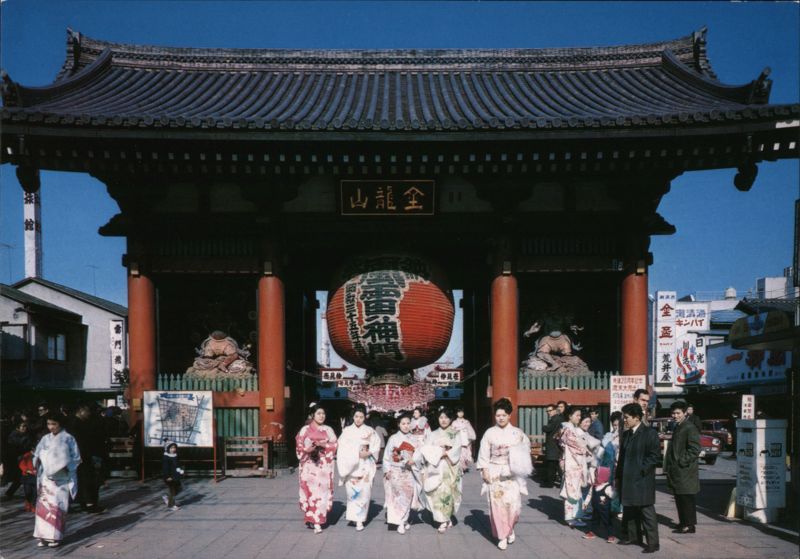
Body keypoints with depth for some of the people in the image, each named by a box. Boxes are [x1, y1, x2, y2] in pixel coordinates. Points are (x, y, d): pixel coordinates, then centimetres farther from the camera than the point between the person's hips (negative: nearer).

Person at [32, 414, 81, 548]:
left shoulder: (68, 439, -2)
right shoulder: (45, 439, 10)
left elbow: (76, 458, 0)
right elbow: (37, 454, 11)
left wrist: (66, 467, -14)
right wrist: (37, 460, -9)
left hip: (61, 479, -4)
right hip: (46, 478, 4)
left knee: (57, 506, -6)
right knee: (43, 505, -3)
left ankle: (56, 536, 0)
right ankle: (44, 535, 4)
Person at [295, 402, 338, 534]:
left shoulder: (328, 430, 10)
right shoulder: (305, 430, 4)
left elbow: (334, 445, 5)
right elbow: (299, 446, 1)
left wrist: (324, 445, -12)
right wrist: (308, 449, -18)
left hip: (324, 466, 2)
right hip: (310, 465, -2)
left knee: (323, 491, -2)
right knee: (311, 491, -6)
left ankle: (320, 517, 7)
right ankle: (316, 522, 0)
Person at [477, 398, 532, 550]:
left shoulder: (518, 433, 3)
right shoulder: (490, 433, 1)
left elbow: (525, 451, 6)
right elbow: (484, 454, 3)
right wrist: (484, 470, -5)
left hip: (512, 474, 0)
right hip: (495, 474, 0)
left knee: (513, 503, -5)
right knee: (497, 504, -3)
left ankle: (510, 529, 22)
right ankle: (502, 536, 8)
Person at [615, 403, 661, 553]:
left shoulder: (649, 433, -8)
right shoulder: (626, 434, 13)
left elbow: (655, 456, -13)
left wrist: (641, 470, -16)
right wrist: (618, 476, 14)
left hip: (643, 480, -7)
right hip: (627, 479, 7)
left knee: (646, 512, -4)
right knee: (629, 510, 14)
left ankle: (652, 543, 2)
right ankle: (632, 537, 27)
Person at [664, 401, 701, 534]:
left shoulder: (690, 428, -13)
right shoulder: (677, 427, 16)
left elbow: (695, 450, -19)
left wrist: (682, 462, -18)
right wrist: (669, 466, 18)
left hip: (685, 471, -9)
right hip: (676, 472, 9)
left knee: (686, 499, -3)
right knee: (679, 498, 14)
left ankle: (689, 525, 3)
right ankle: (683, 522, 23)